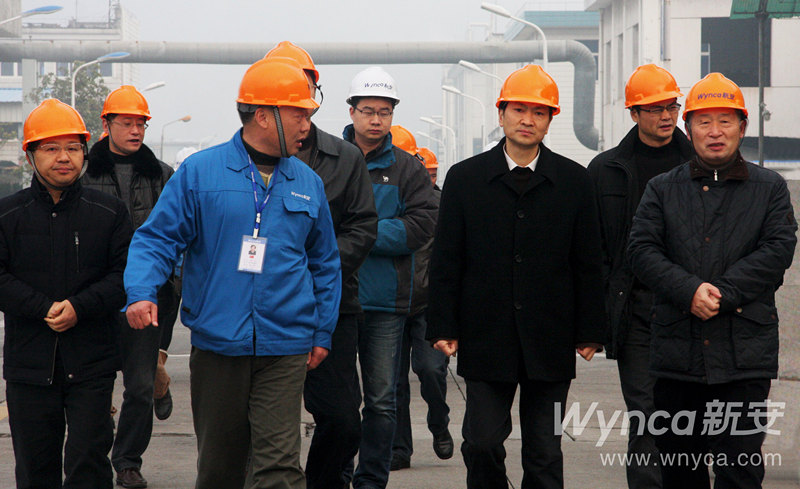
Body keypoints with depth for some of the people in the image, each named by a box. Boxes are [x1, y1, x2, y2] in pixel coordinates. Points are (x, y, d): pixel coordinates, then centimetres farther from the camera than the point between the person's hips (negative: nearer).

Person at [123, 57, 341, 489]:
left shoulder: (307, 183, 11)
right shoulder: (200, 172, 0)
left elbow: (325, 263, 19)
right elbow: (156, 238, 0)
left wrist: (323, 332, 15)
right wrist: (141, 292, -18)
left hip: (284, 350, 1)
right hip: (216, 344, -1)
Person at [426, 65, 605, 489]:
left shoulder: (574, 181, 5)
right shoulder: (464, 179, 4)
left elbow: (588, 263, 5)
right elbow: (445, 261, 3)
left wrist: (589, 333, 1)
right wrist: (443, 328, -3)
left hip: (550, 341, 0)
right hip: (485, 339, 0)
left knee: (545, 453, 5)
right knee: (482, 443, -1)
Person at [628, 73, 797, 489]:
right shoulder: (662, 189, 12)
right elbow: (642, 250, -1)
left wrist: (723, 292, -14)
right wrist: (690, 291, -16)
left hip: (744, 353, -2)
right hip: (677, 349, 2)